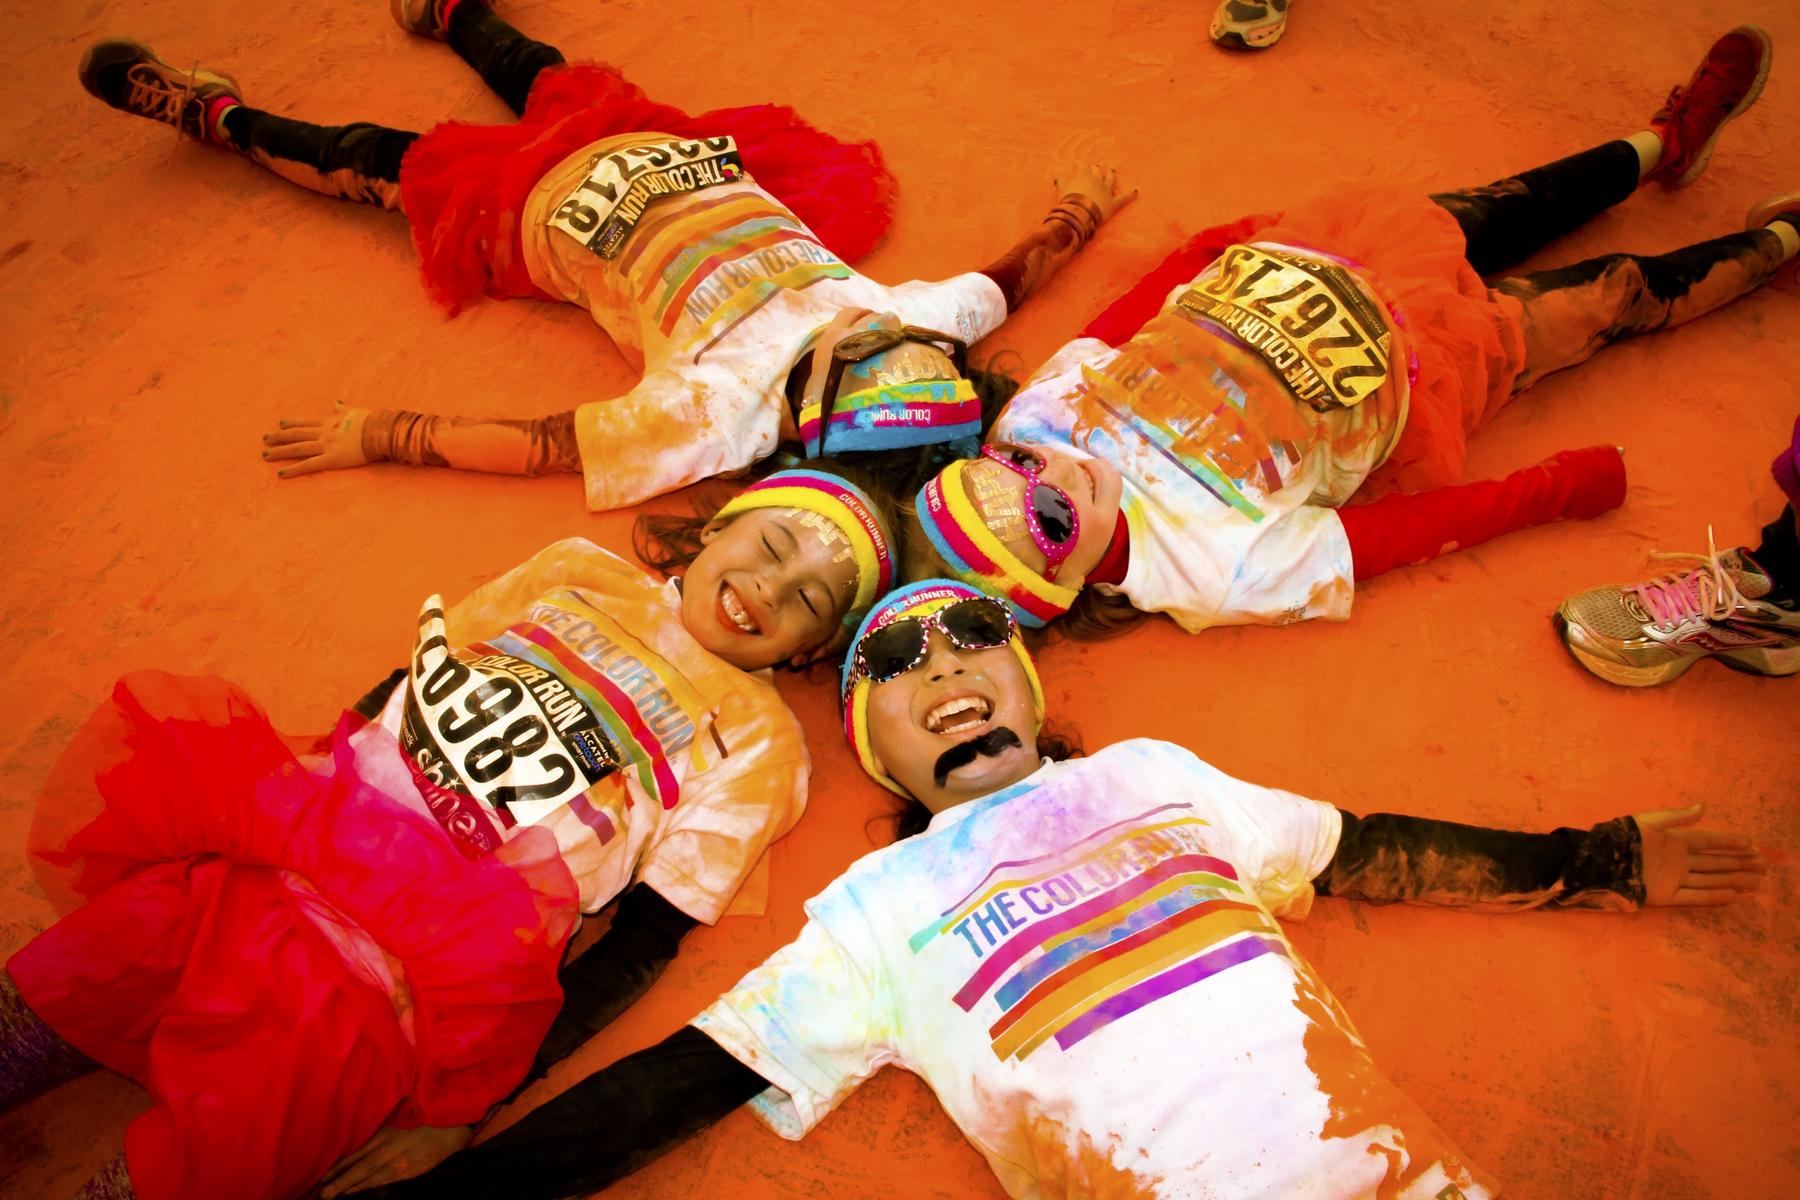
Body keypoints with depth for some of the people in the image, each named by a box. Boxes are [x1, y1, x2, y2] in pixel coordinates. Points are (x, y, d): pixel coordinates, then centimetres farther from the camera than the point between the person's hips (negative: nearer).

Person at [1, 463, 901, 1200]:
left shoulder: (754, 740, 3)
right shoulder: (584, 574, 15)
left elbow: (644, 942, -3)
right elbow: (418, 671, 18)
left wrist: (460, 1108, -10)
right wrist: (271, 782, 7)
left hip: (454, 928, -4)